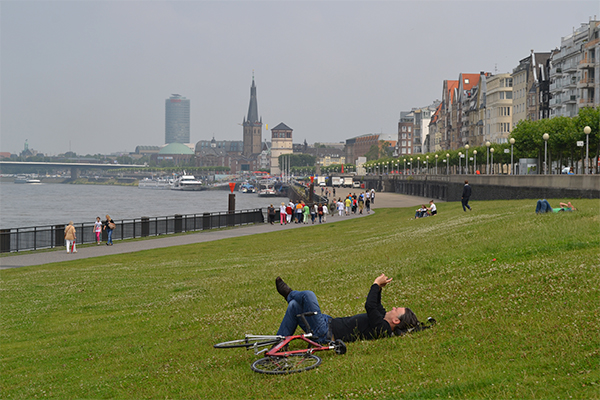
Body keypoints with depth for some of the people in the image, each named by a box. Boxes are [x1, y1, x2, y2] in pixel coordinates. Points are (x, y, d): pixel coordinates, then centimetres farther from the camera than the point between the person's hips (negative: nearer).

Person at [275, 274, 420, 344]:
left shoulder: (382, 328, -24)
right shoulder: (384, 321, 6)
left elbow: (370, 306, -30)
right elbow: (376, 306, 25)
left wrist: (376, 284, -17)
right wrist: (379, 287, 13)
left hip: (325, 334, -10)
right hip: (331, 323, 10)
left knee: (308, 295, -15)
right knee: (294, 305, 12)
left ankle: (289, 294, 21)